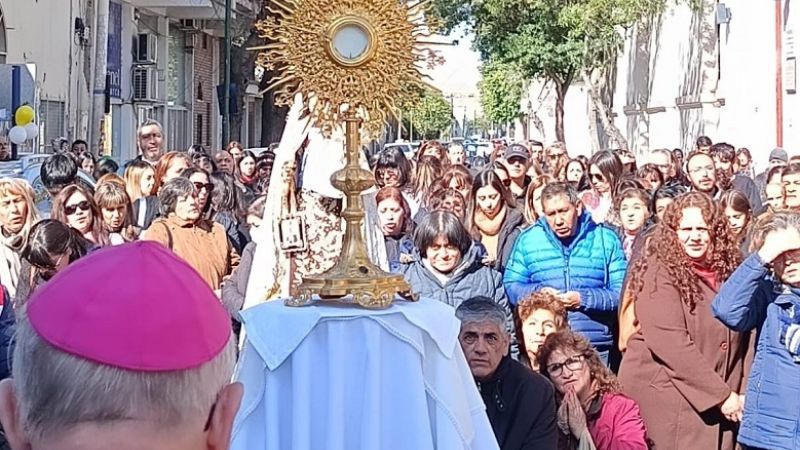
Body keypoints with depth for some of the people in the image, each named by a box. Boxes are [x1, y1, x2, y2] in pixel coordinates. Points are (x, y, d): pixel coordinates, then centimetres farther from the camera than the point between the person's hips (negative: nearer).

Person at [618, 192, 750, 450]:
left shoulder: (730, 271, 7)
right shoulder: (660, 273, -10)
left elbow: (743, 335, 8)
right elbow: (669, 342, -18)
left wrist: (741, 392, -3)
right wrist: (721, 393, -16)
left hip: (717, 403, 5)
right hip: (663, 397, -5)